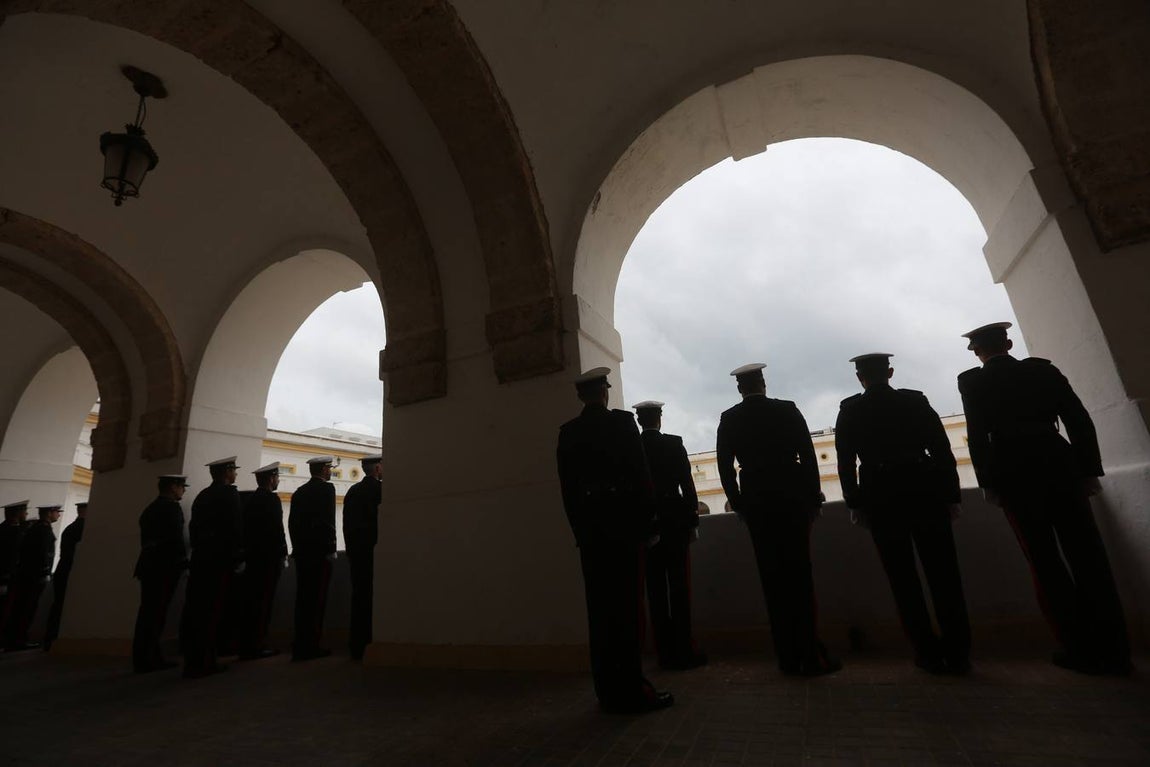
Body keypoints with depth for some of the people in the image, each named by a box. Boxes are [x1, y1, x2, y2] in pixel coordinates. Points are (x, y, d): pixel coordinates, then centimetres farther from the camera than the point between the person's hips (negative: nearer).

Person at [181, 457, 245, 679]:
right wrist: (238, 559, -9)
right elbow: (235, 528, -14)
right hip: (220, 559, -7)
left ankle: (192, 661, 17)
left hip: (200, 558, 7)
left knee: (195, 609, 9)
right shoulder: (229, 493, -8)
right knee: (212, 610, -4)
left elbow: (193, 527, 15)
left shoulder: (202, 495, 15)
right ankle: (203, 662, -2)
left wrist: (198, 551, 18)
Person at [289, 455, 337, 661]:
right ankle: (311, 646, -1)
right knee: (317, 600, -3)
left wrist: (297, 548, 17)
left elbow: (292, 522, 13)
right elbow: (328, 521, -15)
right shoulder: (327, 488, -8)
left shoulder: (299, 491, 14)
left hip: (301, 552, 7)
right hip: (320, 552, -7)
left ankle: (300, 646, 16)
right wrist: (331, 550, -10)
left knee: (303, 599, 11)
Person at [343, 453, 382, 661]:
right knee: (373, 596, -2)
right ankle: (369, 642, -2)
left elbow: (346, 522, 13)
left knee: (359, 595, 10)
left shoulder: (352, 491, 11)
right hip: (374, 548, -7)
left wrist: (350, 547, 18)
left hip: (355, 549, 7)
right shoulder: (380, 488, -9)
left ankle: (356, 645, 15)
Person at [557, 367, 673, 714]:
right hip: (622, 521, -4)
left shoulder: (567, 432, 7)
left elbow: (567, 485, 6)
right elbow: (640, 473, -7)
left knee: (600, 607, 9)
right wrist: (648, 519, 2)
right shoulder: (622, 421, -5)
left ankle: (609, 691, 19)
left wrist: (579, 529, 12)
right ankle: (631, 690, 5)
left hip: (589, 526, 5)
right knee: (627, 604, 0)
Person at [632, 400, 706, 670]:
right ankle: (683, 650, 8)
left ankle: (665, 651, 15)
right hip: (674, 521, -2)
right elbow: (687, 484, -6)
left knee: (656, 589, 8)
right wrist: (693, 520, 1)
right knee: (680, 587, 4)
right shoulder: (673, 444, -4)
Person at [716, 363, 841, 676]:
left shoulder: (729, 419, 1)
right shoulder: (787, 409, -1)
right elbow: (808, 455, -2)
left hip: (755, 502, 1)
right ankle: (809, 654, 8)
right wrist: (813, 497, 6)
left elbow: (725, 466, -1)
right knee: (799, 574, 5)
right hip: (791, 496, -1)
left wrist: (738, 504, 7)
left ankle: (789, 655, 16)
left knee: (773, 578, 8)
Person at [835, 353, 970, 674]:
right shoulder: (916, 400, 6)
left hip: (881, 498, -2)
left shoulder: (850, 410, 1)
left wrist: (855, 503, 1)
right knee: (943, 574, 9)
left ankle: (929, 653, 11)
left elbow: (846, 461, -4)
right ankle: (958, 653, 12)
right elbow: (943, 450, 3)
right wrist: (950, 495, 7)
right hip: (924, 492, 2)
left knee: (904, 579, 6)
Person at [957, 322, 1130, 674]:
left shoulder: (972, 382, 1)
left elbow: (977, 435, -6)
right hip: (1059, 463, 3)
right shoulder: (1043, 368, 10)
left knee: (1045, 560, 4)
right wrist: (1088, 470, 8)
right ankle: (1113, 650, 11)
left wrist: (988, 483, -2)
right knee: (1086, 554, 7)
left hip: (1013, 472, -3)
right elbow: (1080, 420, 6)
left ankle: (1082, 650, 8)